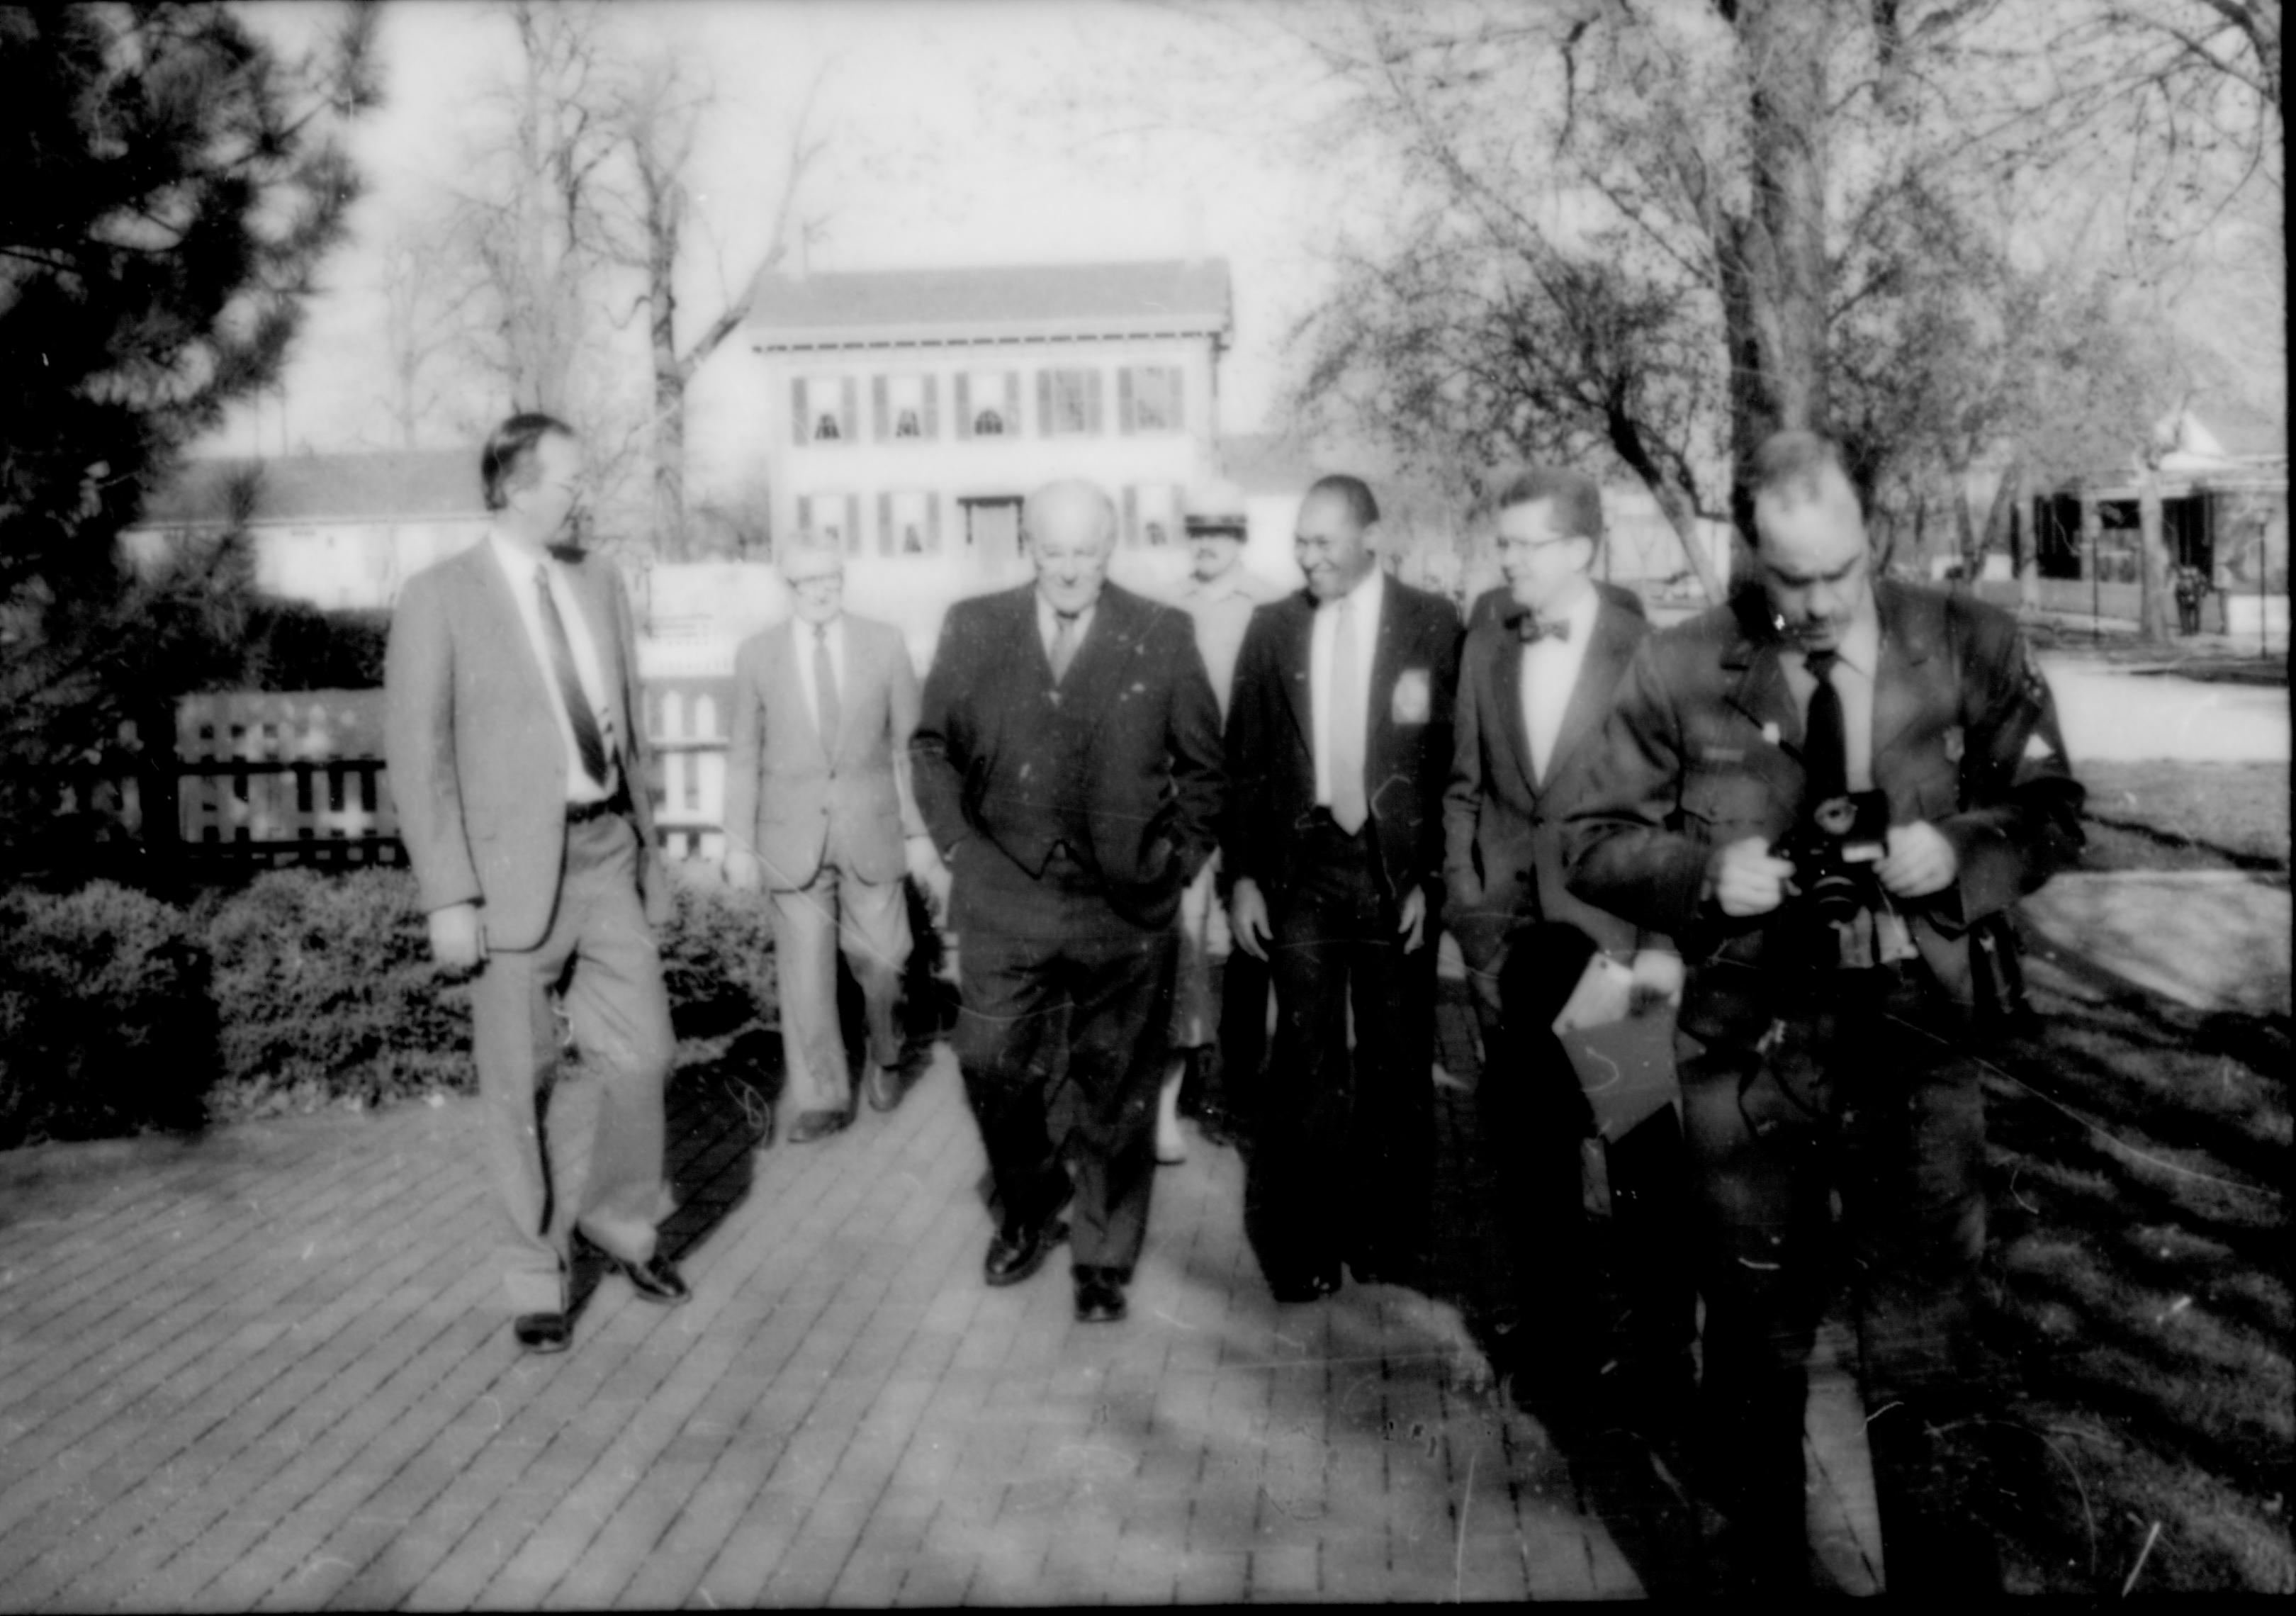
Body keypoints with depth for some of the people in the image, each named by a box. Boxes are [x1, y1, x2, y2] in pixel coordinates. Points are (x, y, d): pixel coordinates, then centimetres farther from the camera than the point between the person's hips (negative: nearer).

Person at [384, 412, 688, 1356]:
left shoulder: (599, 585, 10)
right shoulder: (439, 600, -7)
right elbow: (417, 757, -9)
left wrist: (648, 845, 15)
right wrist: (449, 899, -14)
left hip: (605, 852, 5)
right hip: (513, 865, -4)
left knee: (642, 1056, 6)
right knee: (521, 1085, 5)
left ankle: (621, 1222, 31)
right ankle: (537, 1276, 21)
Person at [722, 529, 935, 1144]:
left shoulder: (884, 643, 0)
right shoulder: (757, 654, 1)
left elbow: (907, 744, 3)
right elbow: (744, 758, 4)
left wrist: (919, 832, 1)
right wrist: (740, 844, 2)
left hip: (871, 832, 0)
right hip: (793, 838, 0)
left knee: (881, 963, 5)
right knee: (805, 972, 2)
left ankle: (887, 1058, 33)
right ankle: (823, 1098, 13)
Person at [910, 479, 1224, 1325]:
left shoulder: (1163, 636, -1)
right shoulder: (973, 628, 2)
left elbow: (1203, 765, 6)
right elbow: (933, 745, 12)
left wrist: (1180, 861, 1)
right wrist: (956, 845, 4)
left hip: (1126, 907, -1)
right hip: (1005, 899, 1)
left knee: (1114, 1091, 6)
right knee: (993, 1066, 4)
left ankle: (1105, 1262, 21)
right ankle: (1026, 1213, 30)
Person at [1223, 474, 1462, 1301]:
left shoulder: (1432, 623, -2)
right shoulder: (1272, 627, 5)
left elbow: (1455, 759, -2)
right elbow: (1245, 759, 7)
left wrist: (1434, 877, -7)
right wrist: (1243, 875, 2)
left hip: (1396, 871, -1)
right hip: (1301, 868, 1)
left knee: (1396, 1063, 8)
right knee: (1307, 1061, 2)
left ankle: (1389, 1242, 21)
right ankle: (1306, 1242, 12)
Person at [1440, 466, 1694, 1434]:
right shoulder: (1485, 647, 6)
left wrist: (1666, 942, -14)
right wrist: (1464, 899, 5)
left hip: (1616, 939, -4)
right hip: (1511, 938, 5)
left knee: (1644, 1156, 4)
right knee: (1527, 1154, 12)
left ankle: (1659, 1354, 20)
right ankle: (1553, 1343, 27)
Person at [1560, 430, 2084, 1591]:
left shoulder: (1972, 649, 0)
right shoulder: (1679, 671, -3)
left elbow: (2050, 808, 7)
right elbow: (1591, 838, 2)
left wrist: (1961, 849, -14)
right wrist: (1704, 872, -16)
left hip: (1918, 1031, 1)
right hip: (1749, 1042, 0)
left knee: (1921, 1333, 9)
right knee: (1757, 1322, 13)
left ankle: (1926, 1549, 28)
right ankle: (1762, 1552, 31)